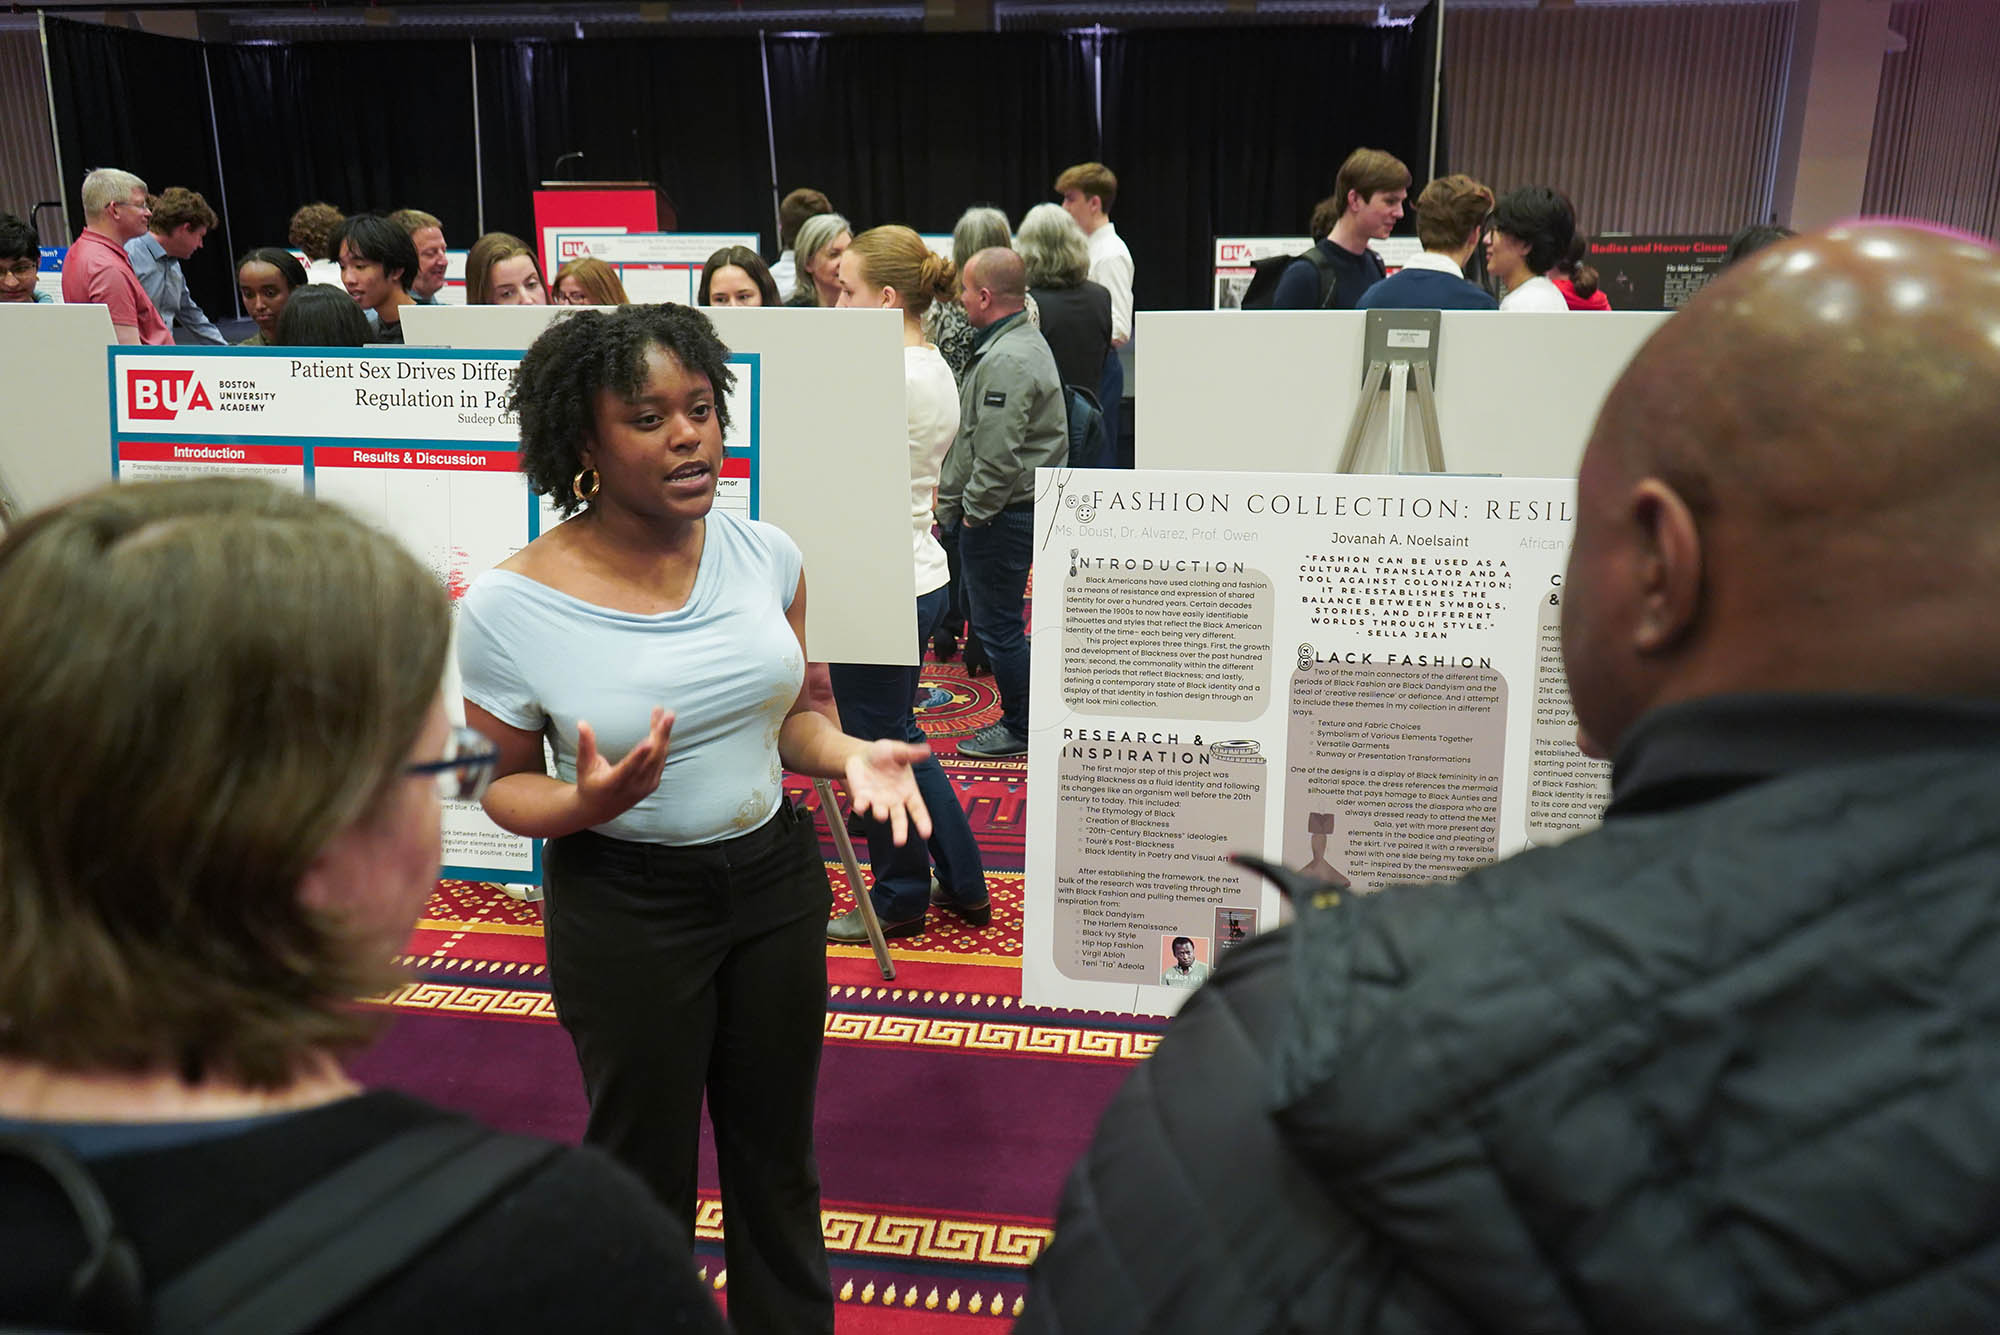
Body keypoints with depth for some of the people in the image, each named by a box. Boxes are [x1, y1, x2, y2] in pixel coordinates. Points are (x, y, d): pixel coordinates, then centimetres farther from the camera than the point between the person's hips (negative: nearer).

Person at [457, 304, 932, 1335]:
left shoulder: (765, 553, -6)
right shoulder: (509, 606, -17)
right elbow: (503, 784, -5)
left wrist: (851, 755, -13)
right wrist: (585, 804, -26)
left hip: (776, 873, 4)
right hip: (624, 904, -3)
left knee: (777, 1151, 21)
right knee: (646, 1165, 15)